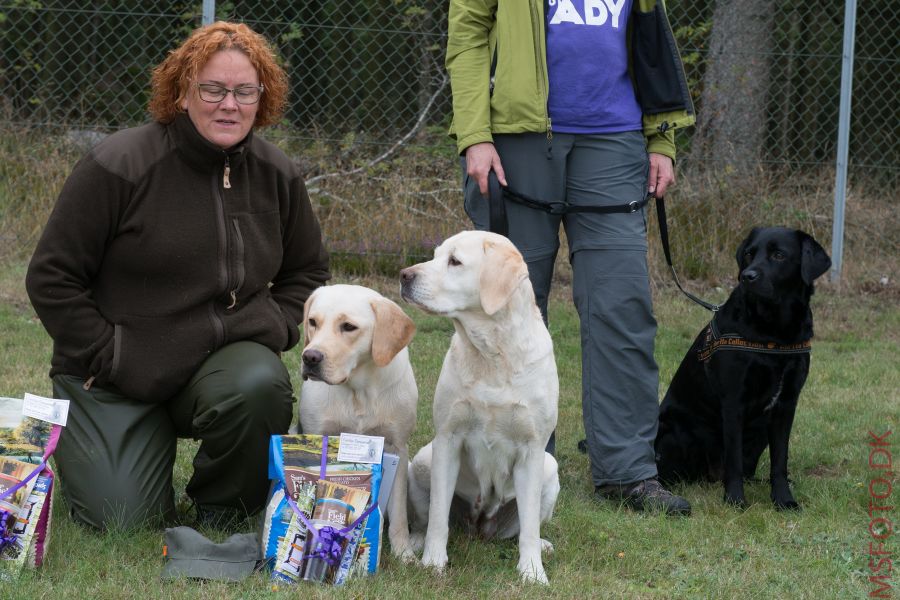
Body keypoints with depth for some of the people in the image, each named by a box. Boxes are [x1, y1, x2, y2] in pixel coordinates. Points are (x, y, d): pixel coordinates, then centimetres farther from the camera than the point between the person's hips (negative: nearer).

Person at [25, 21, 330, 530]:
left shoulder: (277, 176, 1)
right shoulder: (118, 167, -14)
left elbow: (308, 269, 17)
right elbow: (51, 278, -8)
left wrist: (276, 328, -1)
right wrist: (107, 355, -12)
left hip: (227, 357, 3)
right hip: (119, 373, -3)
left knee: (261, 386, -33)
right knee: (123, 520, -15)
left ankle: (224, 514, -4)